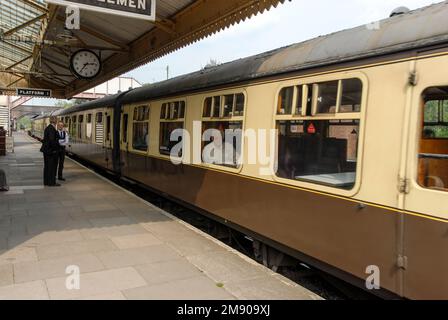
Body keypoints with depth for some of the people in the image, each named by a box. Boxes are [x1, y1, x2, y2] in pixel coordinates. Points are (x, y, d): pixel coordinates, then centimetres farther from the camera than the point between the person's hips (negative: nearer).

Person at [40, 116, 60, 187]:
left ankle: (46, 182, 20)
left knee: (47, 166, 14)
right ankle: (51, 182, 2)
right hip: (51, 150, -9)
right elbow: (52, 140, -24)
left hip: (46, 149, 9)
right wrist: (54, 149, -15)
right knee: (52, 166, -2)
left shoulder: (47, 128, 12)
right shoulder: (52, 129, -17)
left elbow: (45, 139, 14)